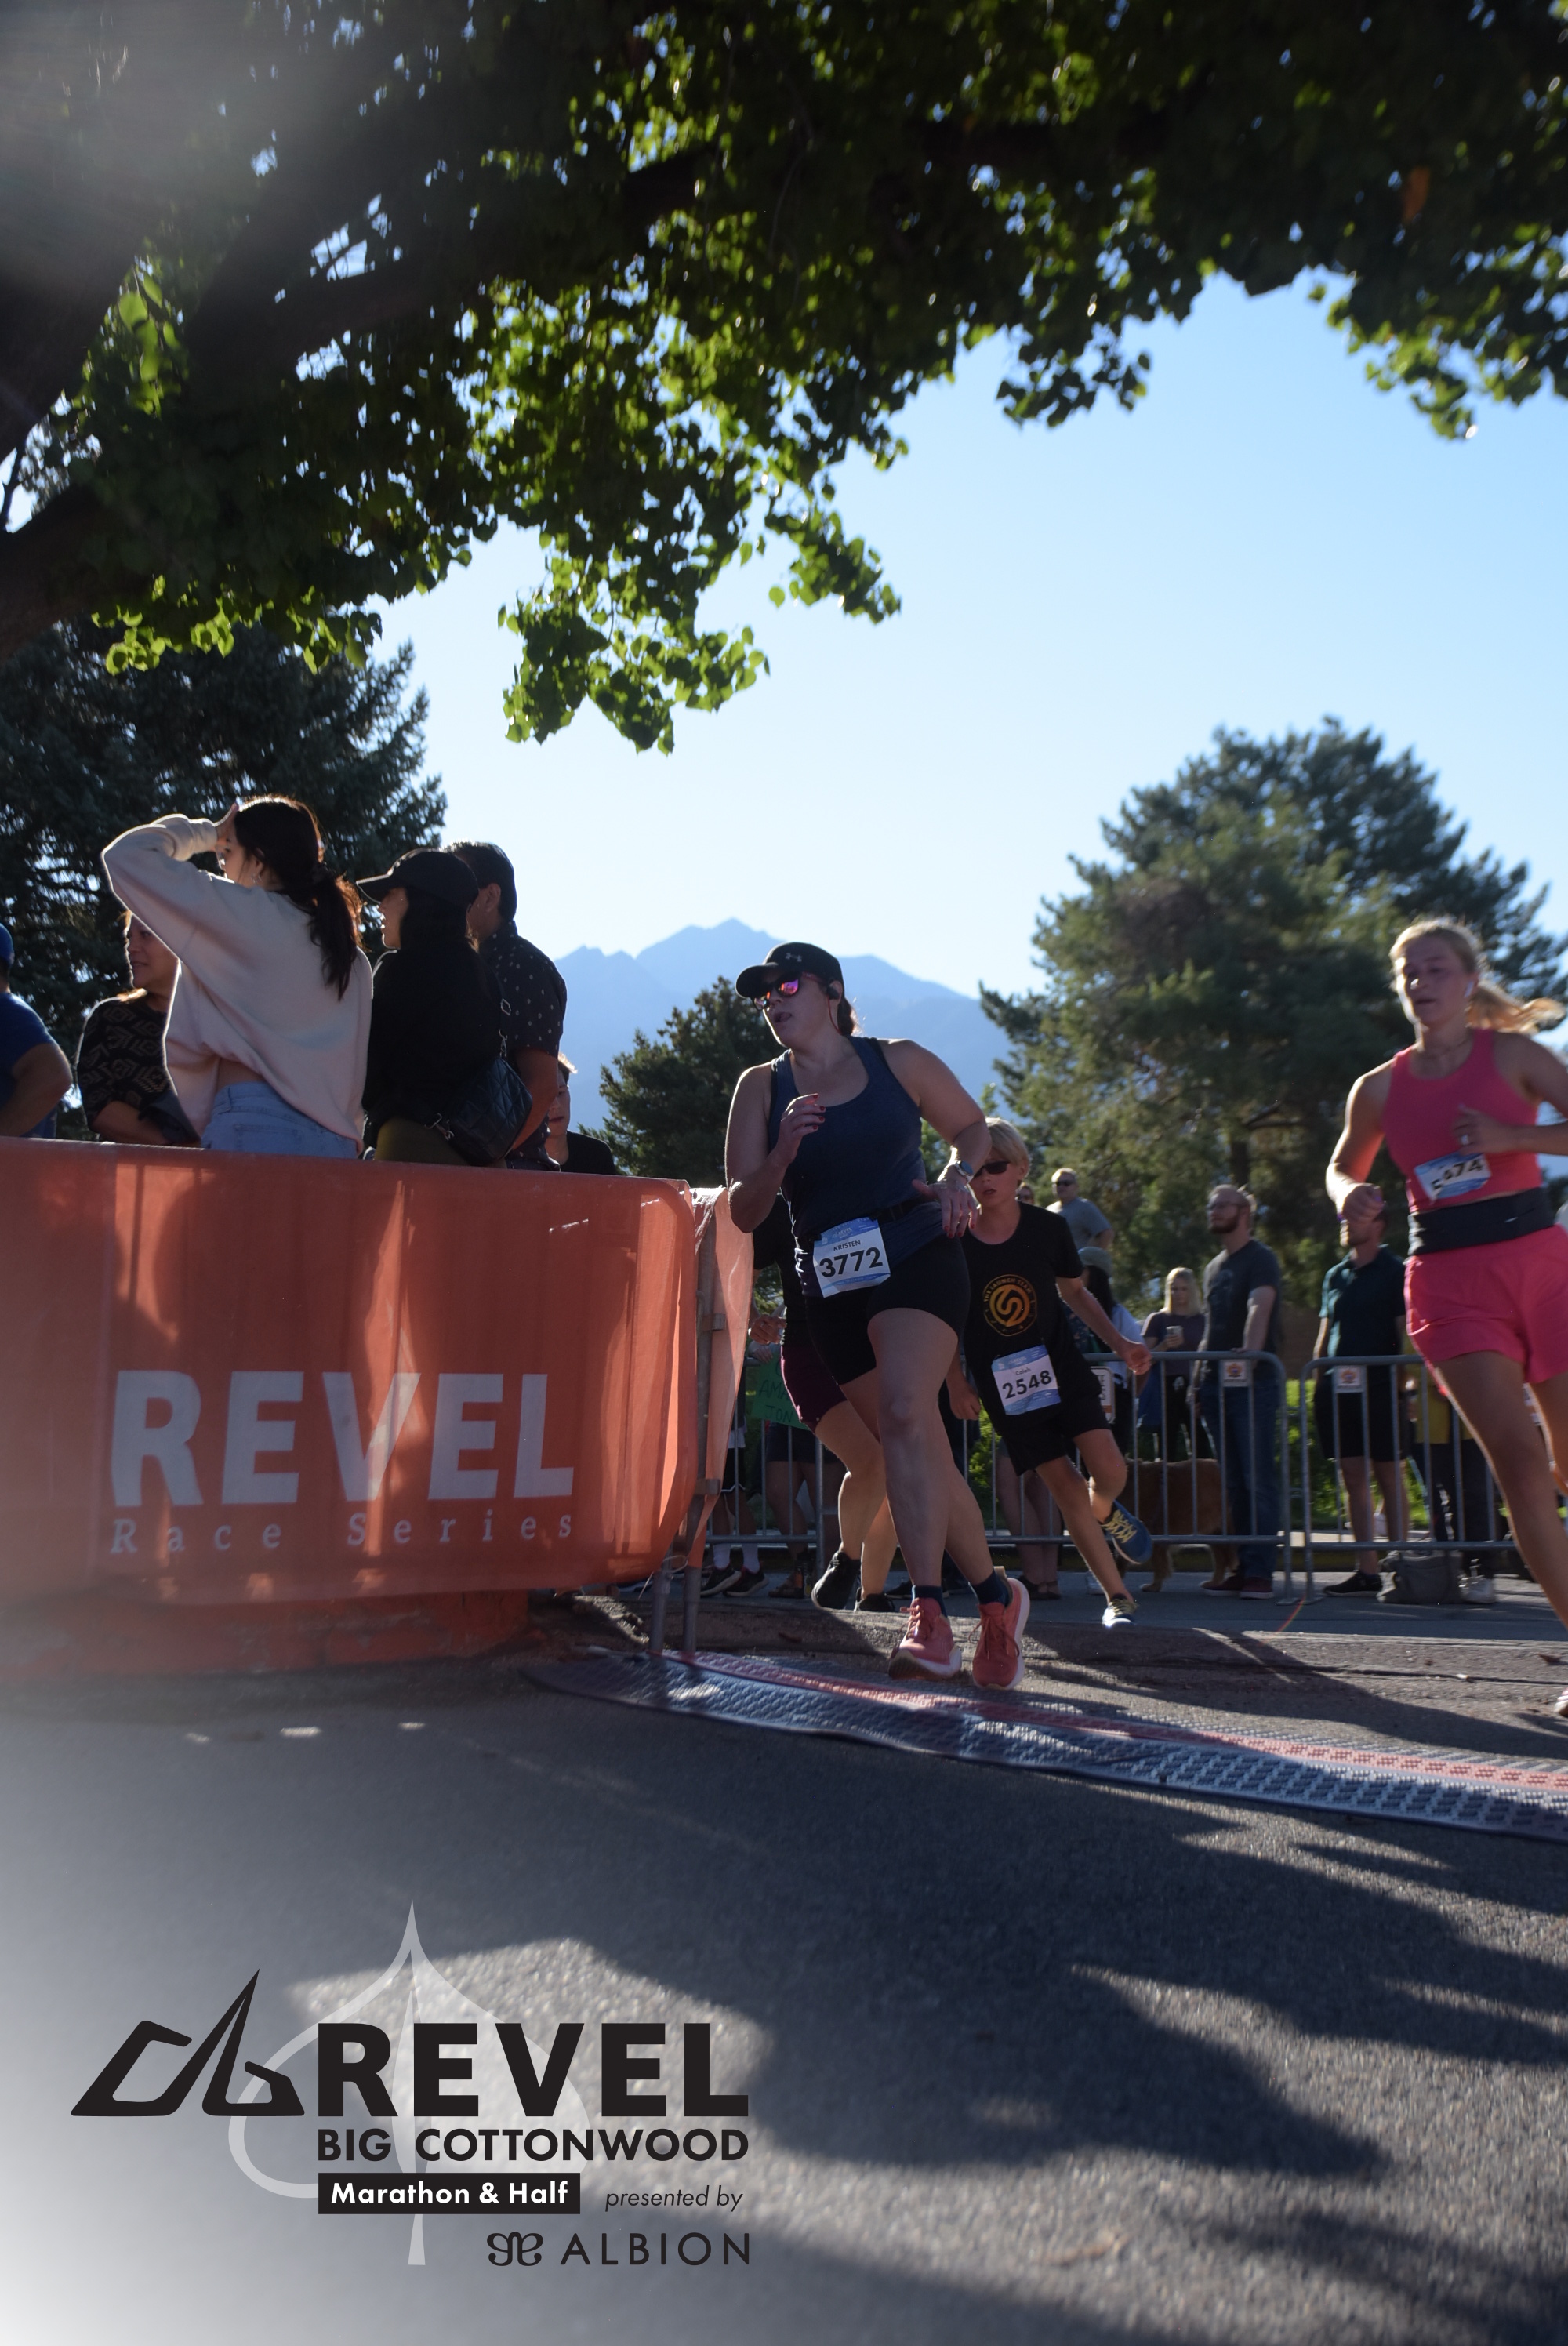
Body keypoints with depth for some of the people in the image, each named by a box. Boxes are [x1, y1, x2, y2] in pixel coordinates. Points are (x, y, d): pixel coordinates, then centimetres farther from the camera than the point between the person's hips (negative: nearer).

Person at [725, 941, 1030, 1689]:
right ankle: (995, 1593, 26)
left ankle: (928, 1613, -28)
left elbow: (973, 1125, 17)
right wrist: (782, 1156, -16)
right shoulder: (761, 1088, 7)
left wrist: (956, 1173, -5)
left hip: (916, 1256, -3)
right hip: (832, 1287, 3)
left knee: (904, 1412, -26)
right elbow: (742, 1212, 2)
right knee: (920, 1452, 8)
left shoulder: (899, 1062, 4)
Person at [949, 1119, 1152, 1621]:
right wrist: (955, 1381, -1)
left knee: (1109, 1471, -13)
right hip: (1002, 1384, -1)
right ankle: (1118, 1597, 7)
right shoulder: (954, 1242, -8)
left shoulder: (1049, 1228, -4)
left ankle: (1105, 1512, 26)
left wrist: (1119, 1341, 4)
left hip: (1062, 1368, 1)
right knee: (1064, 1485, -5)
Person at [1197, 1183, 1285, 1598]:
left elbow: (1260, 1305, -23)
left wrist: (1250, 1352, -39)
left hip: (1255, 1382, -7)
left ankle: (1261, 1571, -6)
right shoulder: (1214, 1267, 20)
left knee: (1258, 1478, -8)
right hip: (1217, 1384, 8)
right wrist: (1200, 1376, 14)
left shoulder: (1261, 1258, -4)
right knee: (1234, 1482, 9)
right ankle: (1243, 1567, 13)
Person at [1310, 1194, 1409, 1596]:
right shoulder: (1335, 1275, 17)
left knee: (1389, 1477, -3)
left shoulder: (1395, 1271, 0)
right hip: (1338, 1388, 6)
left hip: (1378, 1386, -6)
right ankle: (1366, 1570, 9)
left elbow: (1405, 1333, -5)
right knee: (1353, 1478, 5)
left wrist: (1402, 1382, -12)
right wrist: (1317, 1383, 13)